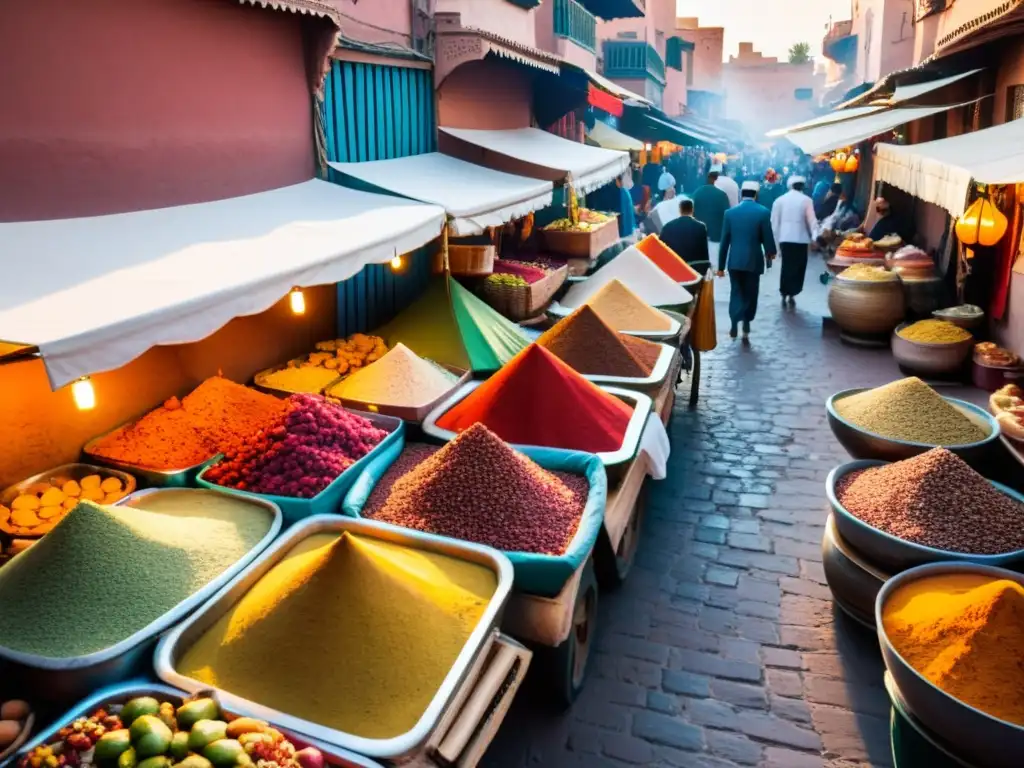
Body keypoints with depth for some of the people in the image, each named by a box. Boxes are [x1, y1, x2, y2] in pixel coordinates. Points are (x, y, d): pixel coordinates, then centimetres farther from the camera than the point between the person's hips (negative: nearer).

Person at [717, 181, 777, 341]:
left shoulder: (730, 212, 0)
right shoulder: (763, 212, -7)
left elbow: (724, 241, 1)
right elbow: (767, 238, -3)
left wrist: (721, 266, 7)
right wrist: (770, 253, 19)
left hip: (735, 260, 2)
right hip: (753, 260, -2)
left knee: (736, 293, 11)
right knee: (750, 295, 10)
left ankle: (734, 324, -8)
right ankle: (745, 327, 12)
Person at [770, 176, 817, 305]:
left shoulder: (780, 200, 6)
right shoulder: (806, 200, -1)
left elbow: (774, 222, 6)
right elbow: (811, 220, -6)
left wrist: (776, 241, 11)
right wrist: (815, 236, -2)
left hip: (785, 239, 2)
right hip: (801, 239, -2)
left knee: (786, 267, 9)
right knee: (798, 268, 7)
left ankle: (784, 295, 7)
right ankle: (791, 294, 3)